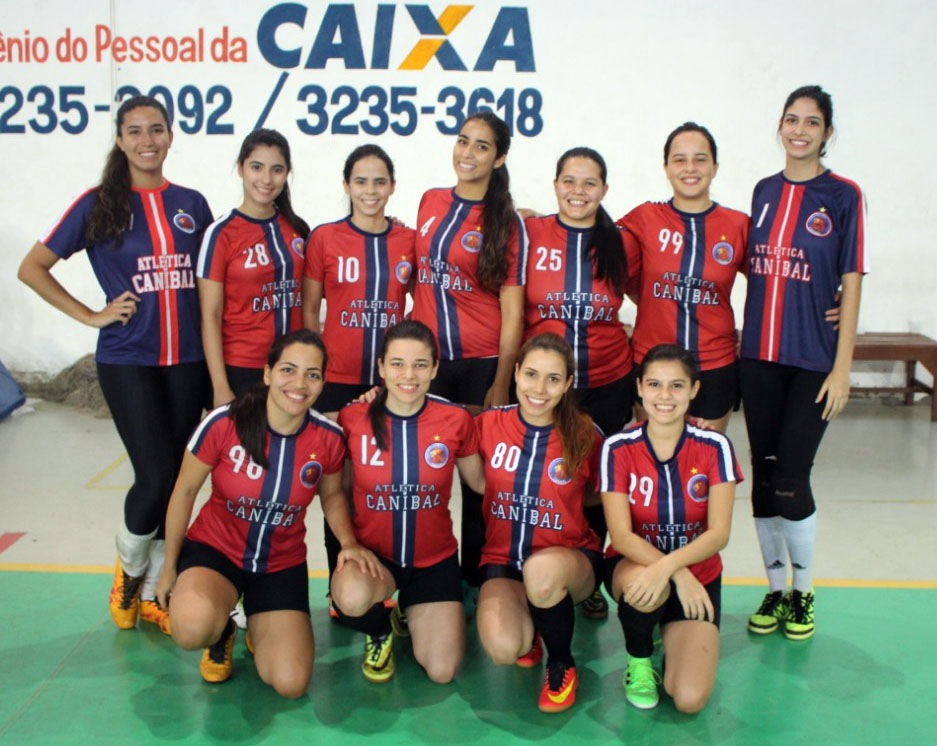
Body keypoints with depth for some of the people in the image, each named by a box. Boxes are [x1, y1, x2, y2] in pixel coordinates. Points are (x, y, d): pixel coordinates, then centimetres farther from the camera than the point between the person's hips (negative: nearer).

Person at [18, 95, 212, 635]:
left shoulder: (193, 204, 8)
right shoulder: (99, 204, 0)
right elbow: (33, 268, 3)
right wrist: (92, 315, -3)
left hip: (187, 360, 3)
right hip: (127, 361, -3)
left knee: (175, 476, 7)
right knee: (157, 475, -11)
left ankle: (153, 592, 23)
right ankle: (129, 569, 19)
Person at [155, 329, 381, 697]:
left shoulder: (329, 438, -13)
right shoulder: (223, 423, -21)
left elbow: (332, 494, 8)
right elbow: (185, 491, -6)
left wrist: (349, 542, -11)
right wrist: (170, 567, 3)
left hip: (282, 565, 2)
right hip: (215, 549, -2)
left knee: (291, 684, -12)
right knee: (192, 626, -36)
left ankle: (259, 626, 23)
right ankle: (220, 633, 5)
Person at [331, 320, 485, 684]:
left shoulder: (456, 420, -7)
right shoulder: (353, 418, -10)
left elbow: (480, 482, 5)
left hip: (433, 559, 1)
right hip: (371, 552, -1)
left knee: (442, 672, -7)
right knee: (352, 597, -36)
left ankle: (410, 611, 27)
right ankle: (380, 631, 4)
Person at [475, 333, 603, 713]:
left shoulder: (585, 436, -6)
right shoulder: (488, 424, -5)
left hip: (570, 559, -1)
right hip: (502, 560, 1)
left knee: (540, 569, -37)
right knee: (503, 648, -28)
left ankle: (562, 665, -6)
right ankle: (531, 627, 13)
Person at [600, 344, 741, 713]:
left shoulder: (714, 447, -10)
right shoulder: (618, 448, -11)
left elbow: (719, 533, -15)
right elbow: (621, 536, -15)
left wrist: (669, 565, -33)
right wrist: (679, 574, -30)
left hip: (696, 574, 1)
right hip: (632, 565, -1)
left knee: (690, 699, -16)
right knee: (645, 588, -39)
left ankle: (672, 638, 19)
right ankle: (639, 658, -4)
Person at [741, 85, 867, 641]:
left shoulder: (844, 196, -3)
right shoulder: (765, 191, 10)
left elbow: (852, 283, -5)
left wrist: (842, 367, -9)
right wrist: (744, 343, 9)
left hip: (814, 360, -4)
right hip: (759, 356, 4)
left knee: (791, 480, -4)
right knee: (764, 477, 7)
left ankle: (804, 594, 18)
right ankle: (776, 590, 23)